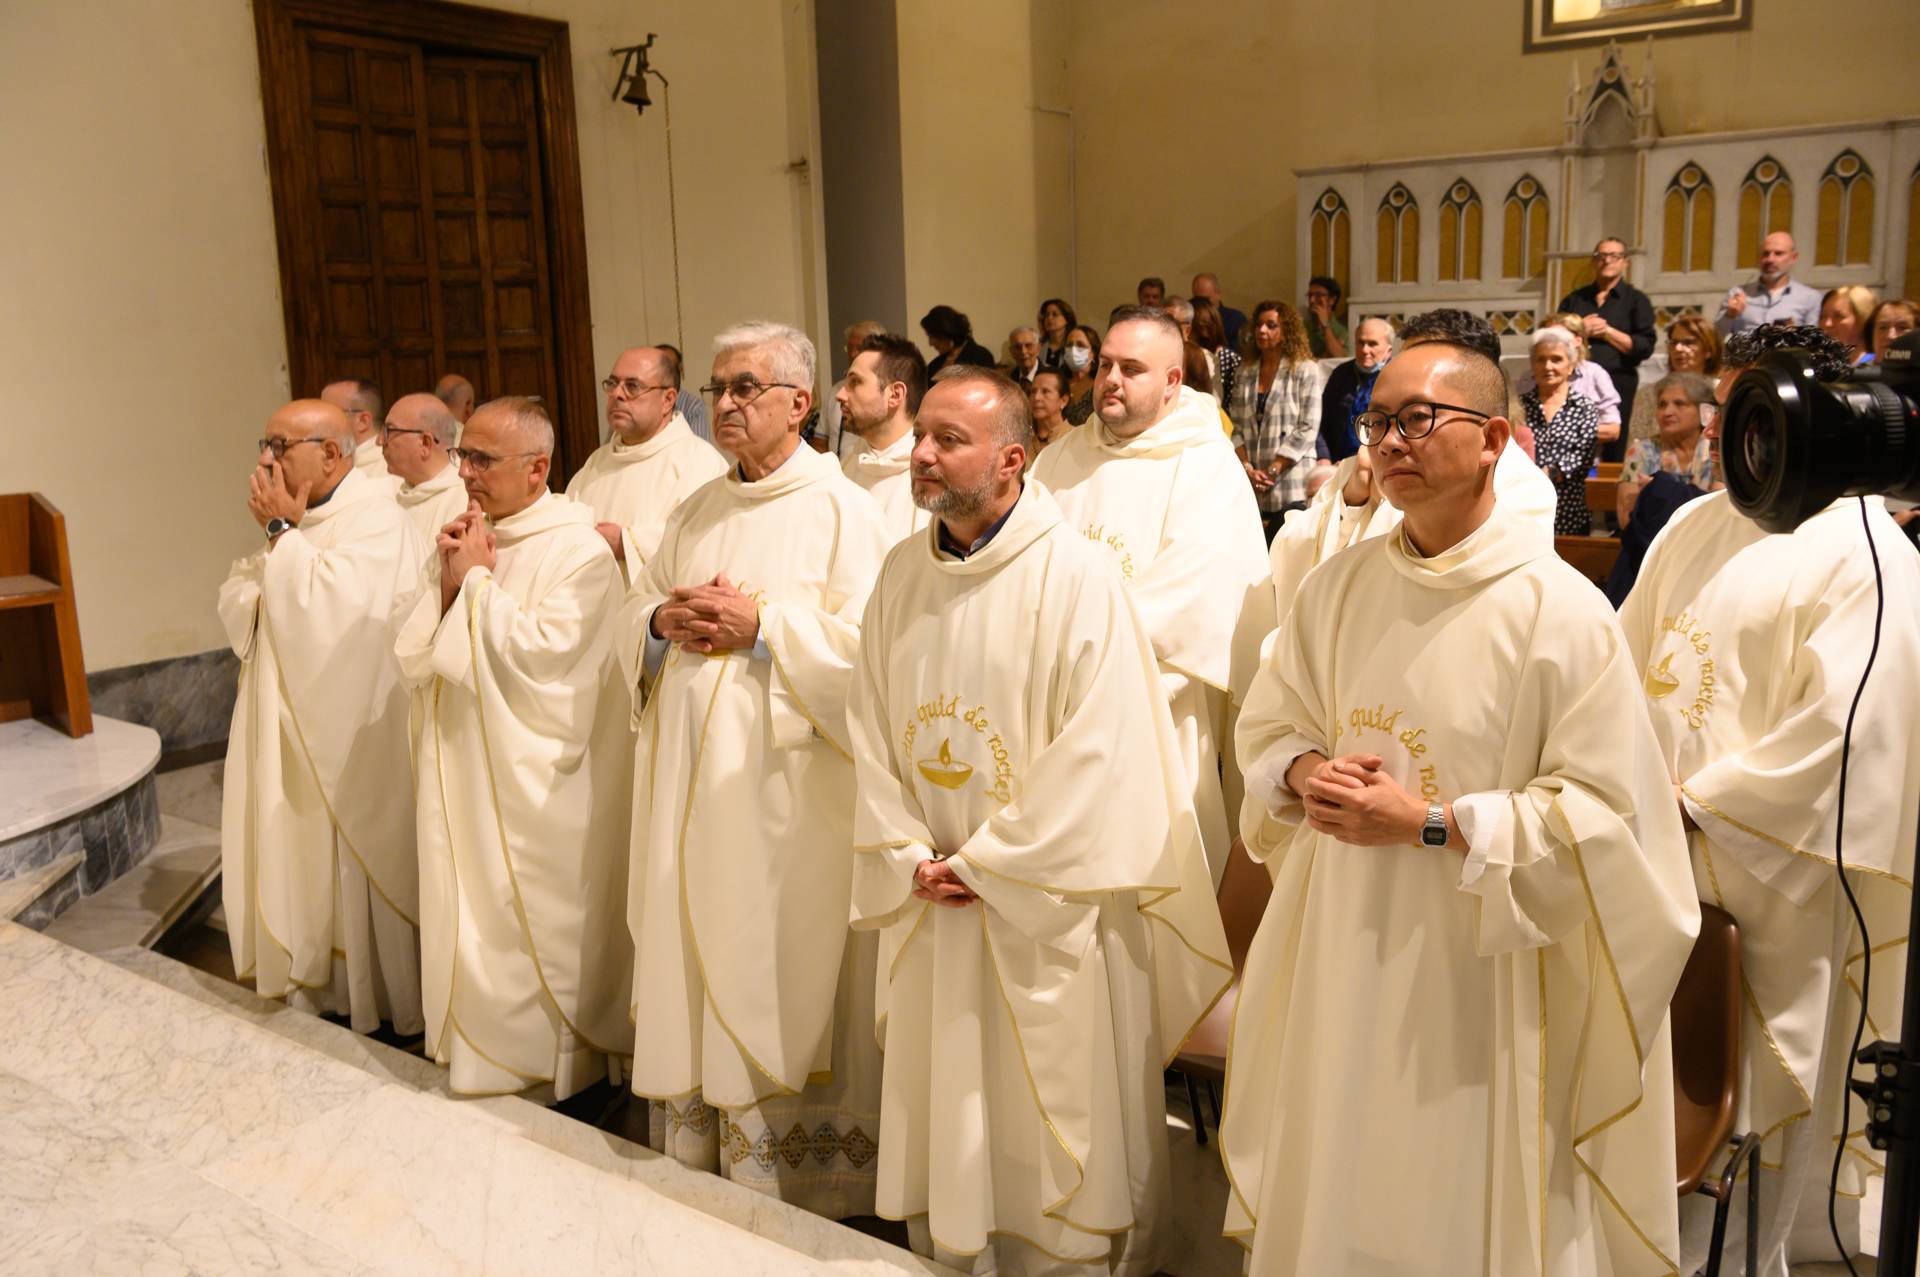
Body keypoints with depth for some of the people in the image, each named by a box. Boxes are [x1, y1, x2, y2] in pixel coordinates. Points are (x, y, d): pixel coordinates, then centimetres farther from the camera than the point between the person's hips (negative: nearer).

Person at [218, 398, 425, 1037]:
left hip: (352, 732, -8)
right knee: (304, 857, 14)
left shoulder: (377, 519, -16)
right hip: (294, 723, 8)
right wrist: (275, 539, -10)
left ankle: (380, 999, 18)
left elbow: (325, 611, -27)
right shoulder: (295, 516, 11)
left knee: (356, 858, 3)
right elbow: (234, 603, 8)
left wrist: (282, 532, -16)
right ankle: (320, 981, 29)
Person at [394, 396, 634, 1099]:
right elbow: (415, 660, 6)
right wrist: (449, 583, -9)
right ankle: (481, 1052, 31)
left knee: (536, 929, 6)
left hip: (536, 785, -7)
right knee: (468, 922, 14)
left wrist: (479, 580, -14)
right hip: (459, 771, 7)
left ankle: (558, 1063, 23)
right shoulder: (461, 540, 8)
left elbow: (541, 658, -23)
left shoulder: (577, 548, -13)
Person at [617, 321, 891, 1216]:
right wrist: (664, 621, -5)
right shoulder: (696, 513, 15)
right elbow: (627, 621, 17)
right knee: (691, 966, 13)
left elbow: (867, 646, -14)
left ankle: (792, 1175, 17)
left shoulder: (842, 510, -5)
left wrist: (761, 625, -19)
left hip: (784, 781, -6)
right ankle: (697, 1149, 28)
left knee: (781, 979, 1)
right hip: (688, 778, 7)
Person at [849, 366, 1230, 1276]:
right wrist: (909, 857, -5)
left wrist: (989, 865, -15)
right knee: (944, 1120, 19)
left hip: (1045, 905, -5)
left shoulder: (1076, 578, -14)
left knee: (1052, 1132, 10)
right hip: (932, 902, 5)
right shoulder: (901, 574, 4)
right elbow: (871, 731, 6)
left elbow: (1095, 751, -18)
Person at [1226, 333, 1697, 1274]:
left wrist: (1429, 823, -21)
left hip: (1480, 975, -4)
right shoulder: (1337, 588, 1)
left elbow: (1601, 815, -14)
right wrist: (1307, 774, -11)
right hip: (1337, 957, 5)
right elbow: (1266, 727, 10)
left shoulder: (1563, 612, -14)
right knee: (1333, 1190, 19)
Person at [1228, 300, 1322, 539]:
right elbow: (1235, 428, 9)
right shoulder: (1244, 376, 15)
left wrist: (1272, 470, -11)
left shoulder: (1305, 371, 2)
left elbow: (1307, 429, -6)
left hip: (1292, 490, -4)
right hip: (1249, 490, 4)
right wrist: (1247, 468, -7)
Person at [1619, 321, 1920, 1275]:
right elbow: (1628, 660, 10)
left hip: (1762, 875, -6)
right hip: (1657, 852, 6)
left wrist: (1694, 802, -16)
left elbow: (1838, 733, -18)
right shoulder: (1698, 524, 7)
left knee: (1743, 1088, 8)